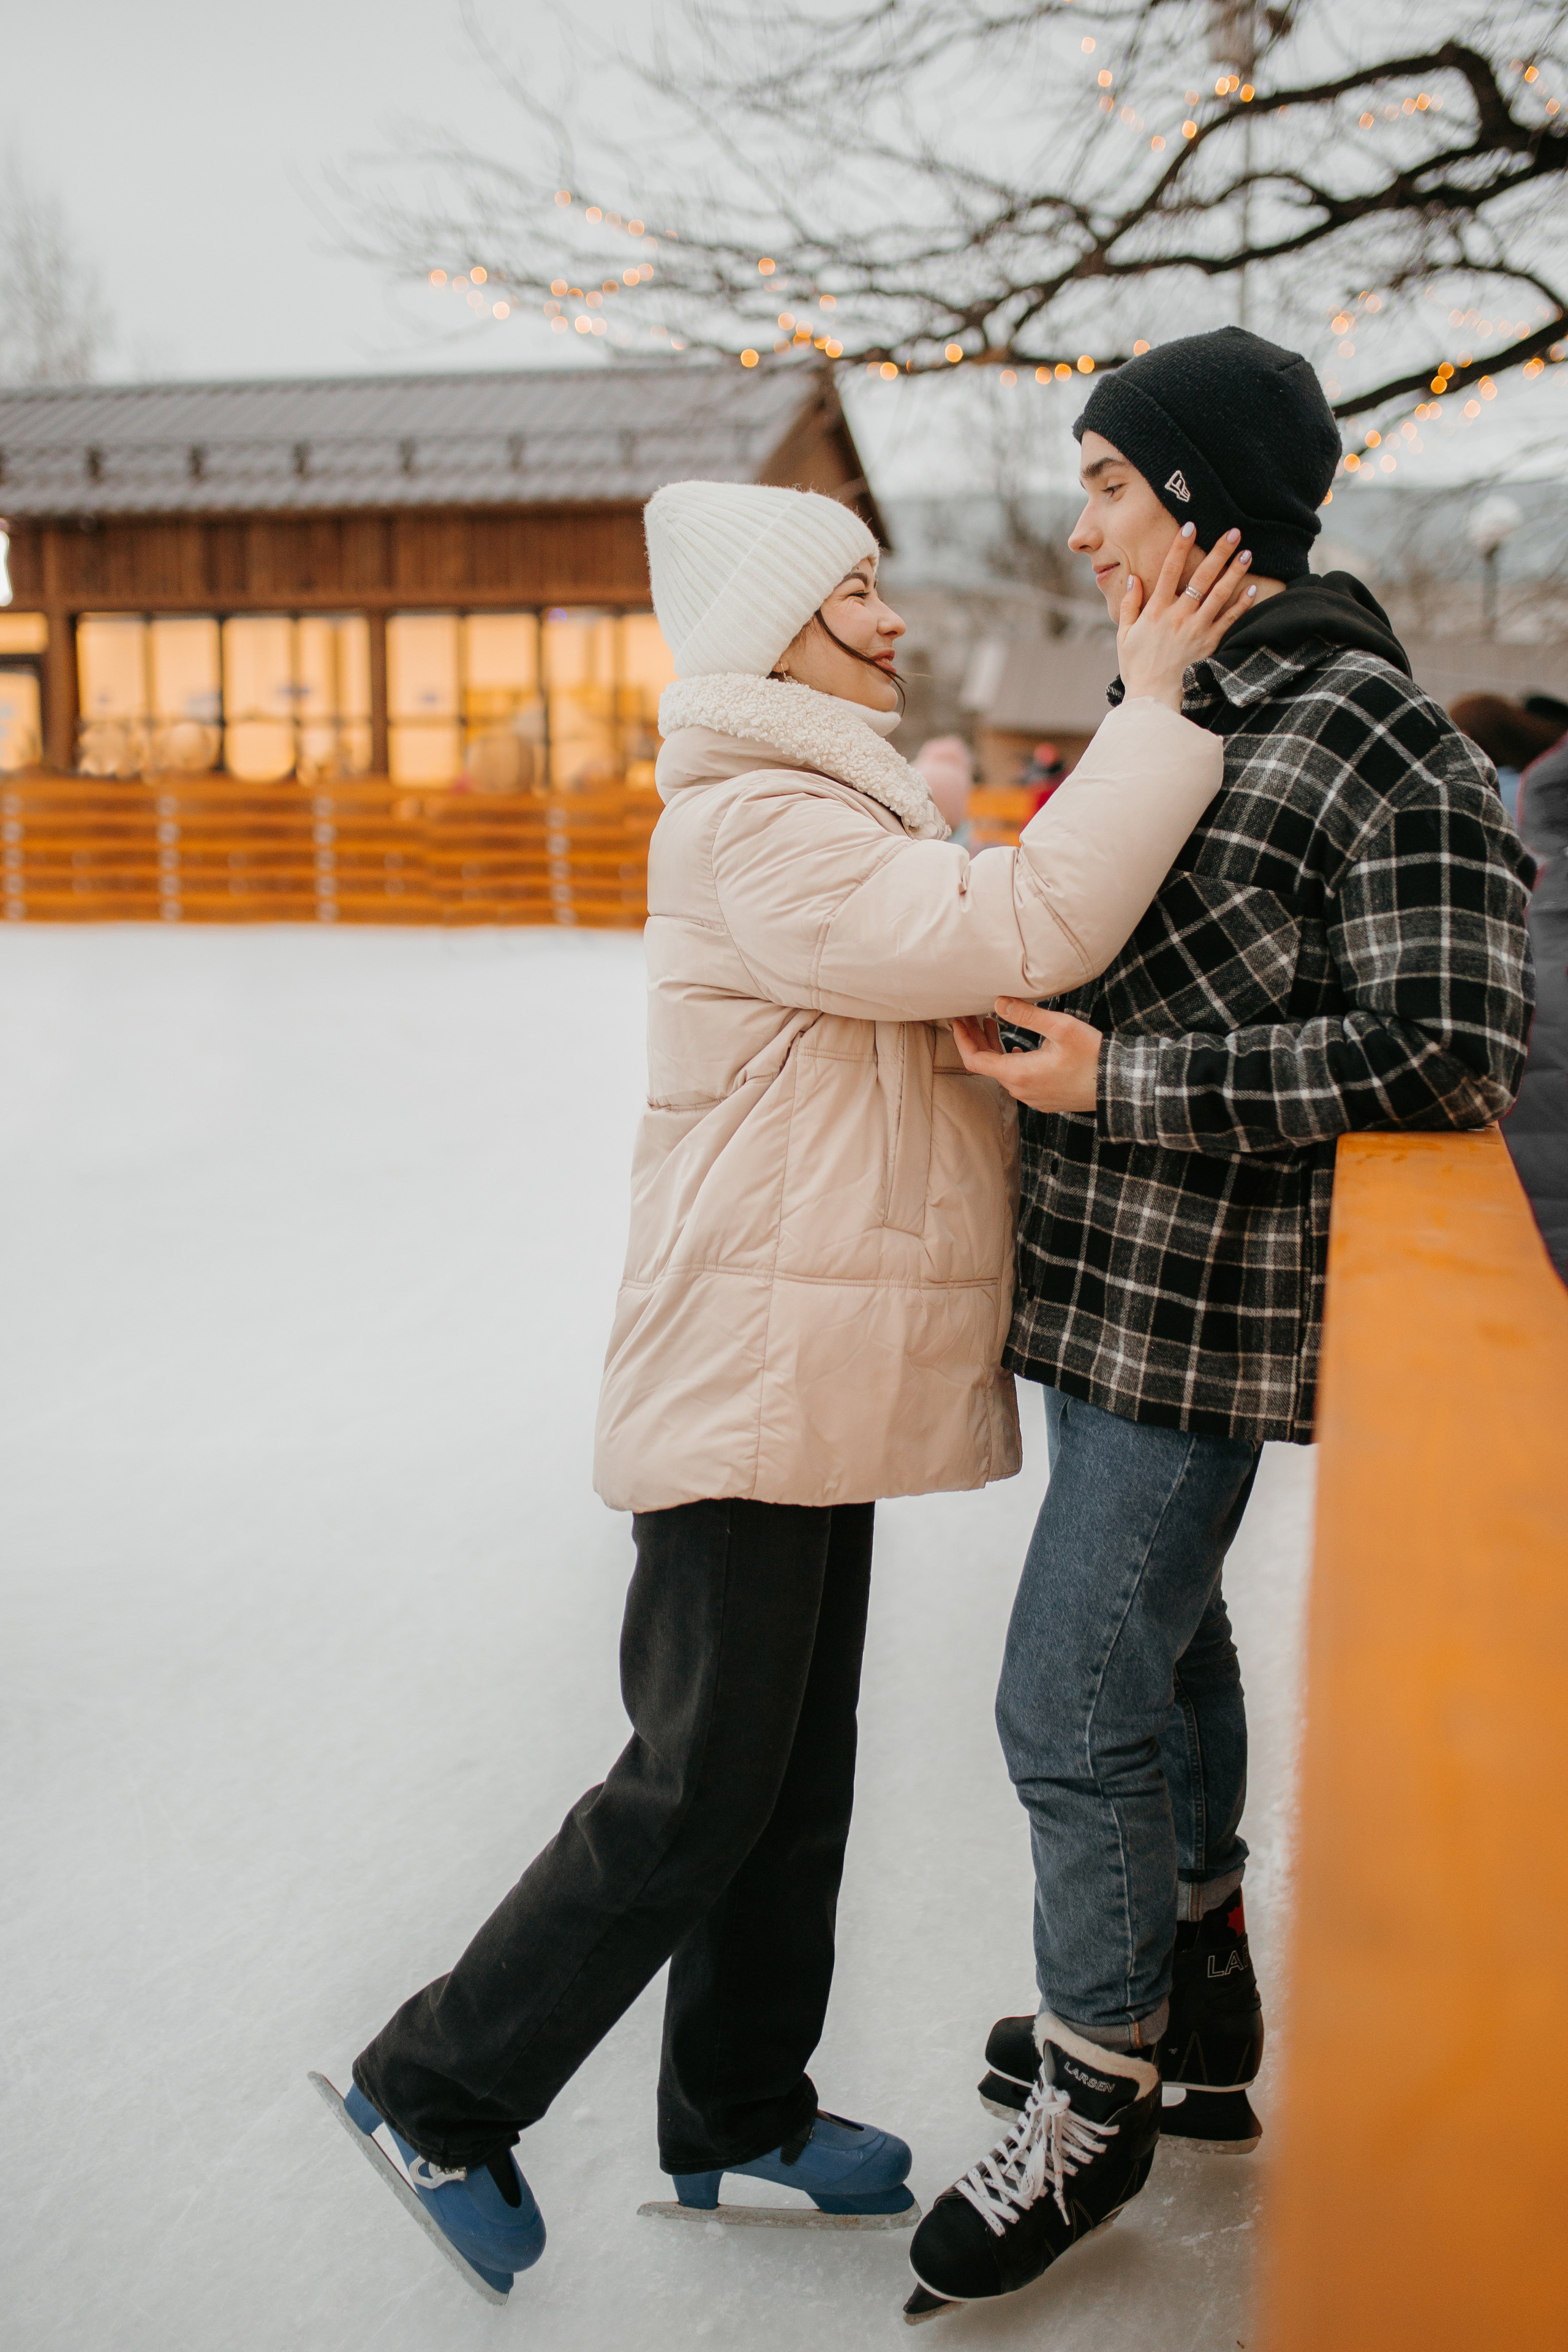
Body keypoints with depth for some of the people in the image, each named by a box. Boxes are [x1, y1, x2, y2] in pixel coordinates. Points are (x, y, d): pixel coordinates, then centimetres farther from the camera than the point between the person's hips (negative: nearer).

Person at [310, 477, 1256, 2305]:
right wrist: (1153, 702, -19)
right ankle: (436, 2096, 18)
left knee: (795, 1768, 17)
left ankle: (739, 2118, 33)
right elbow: (1026, 936, -26)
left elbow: (990, 964, 15)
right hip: (749, 1380, -10)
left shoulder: (837, 812, 18)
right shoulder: (758, 825, -16)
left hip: (826, 1379, 10)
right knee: (697, 1792, -1)